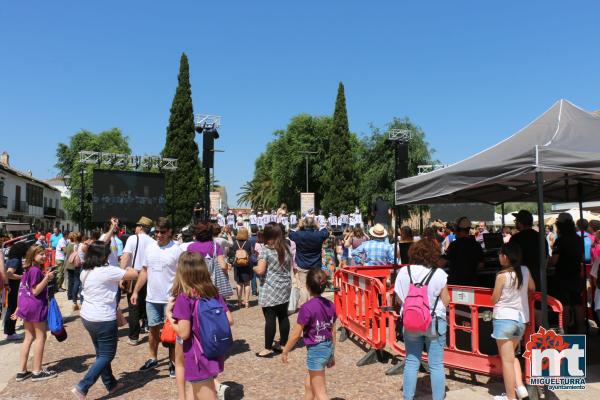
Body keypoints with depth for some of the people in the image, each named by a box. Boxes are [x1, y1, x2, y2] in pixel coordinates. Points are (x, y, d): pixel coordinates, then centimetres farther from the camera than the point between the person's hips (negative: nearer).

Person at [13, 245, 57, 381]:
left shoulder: (27, 269, 13)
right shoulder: (36, 270, -16)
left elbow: (23, 290, 16)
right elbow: (35, 291, -19)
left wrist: (18, 308, 20)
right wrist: (46, 279, -26)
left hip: (26, 305, 10)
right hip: (36, 306, -10)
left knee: (29, 337, 15)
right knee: (40, 337, 1)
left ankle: (22, 371, 19)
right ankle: (37, 372, 7)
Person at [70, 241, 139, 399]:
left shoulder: (85, 271, 4)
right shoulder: (108, 271, -20)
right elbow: (134, 274, -16)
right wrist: (126, 267, 4)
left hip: (87, 317, 9)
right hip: (104, 320, -9)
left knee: (101, 353, 19)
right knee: (107, 355, 5)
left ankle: (111, 384, 31)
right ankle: (82, 387, 0)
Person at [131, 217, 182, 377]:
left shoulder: (176, 250, -10)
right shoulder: (150, 247, 6)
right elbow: (144, 271, 13)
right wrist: (136, 291, 11)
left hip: (170, 298, -5)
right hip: (152, 297, 5)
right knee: (153, 328, 16)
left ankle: (172, 362, 18)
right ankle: (153, 358, 33)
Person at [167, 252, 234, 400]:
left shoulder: (184, 298, -18)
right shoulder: (214, 293, -1)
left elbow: (184, 333, -20)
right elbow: (229, 320, 1)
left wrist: (169, 316, -6)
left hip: (198, 357, -7)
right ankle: (217, 388, 8)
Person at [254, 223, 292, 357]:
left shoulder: (266, 249, -13)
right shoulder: (286, 248, 6)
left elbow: (260, 270, -18)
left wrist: (254, 268, 2)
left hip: (270, 290, -6)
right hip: (284, 288, 6)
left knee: (270, 319, -1)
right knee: (283, 316, 13)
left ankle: (268, 348, 6)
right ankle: (283, 344, 23)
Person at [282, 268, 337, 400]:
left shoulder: (307, 307, -20)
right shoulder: (330, 305, -1)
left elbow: (296, 335, -14)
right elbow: (333, 332, 8)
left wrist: (285, 351, 0)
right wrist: (332, 354, 20)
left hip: (316, 350, -7)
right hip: (328, 348, 7)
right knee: (309, 382, 26)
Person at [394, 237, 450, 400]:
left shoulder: (403, 272, -7)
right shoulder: (439, 274, -12)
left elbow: (399, 299, -1)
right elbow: (446, 301, -5)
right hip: (435, 322, -2)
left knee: (411, 362, 14)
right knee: (436, 365, 9)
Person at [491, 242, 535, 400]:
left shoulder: (502, 275, -16)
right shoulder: (525, 271, -1)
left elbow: (494, 299, -8)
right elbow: (532, 288, 17)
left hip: (504, 318, -6)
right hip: (521, 319, 6)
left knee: (507, 360, 4)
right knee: (511, 355, 25)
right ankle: (520, 387, 14)